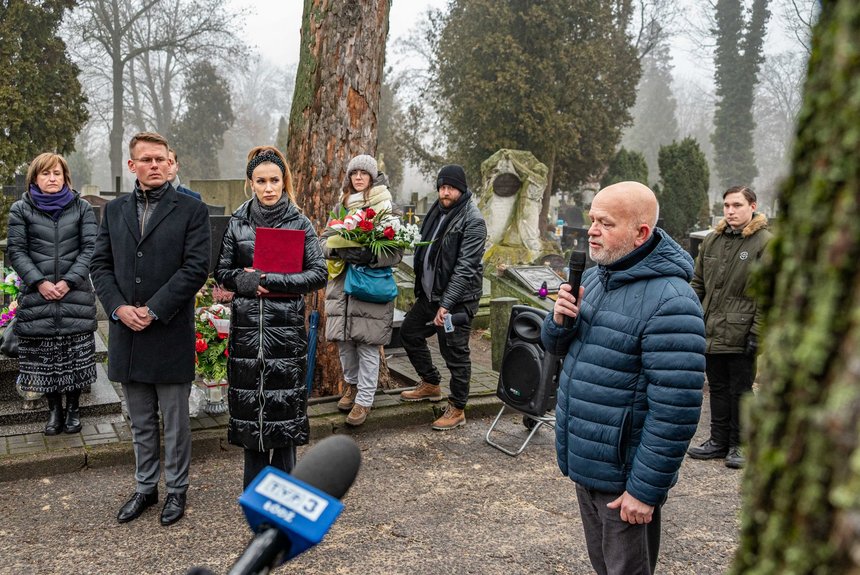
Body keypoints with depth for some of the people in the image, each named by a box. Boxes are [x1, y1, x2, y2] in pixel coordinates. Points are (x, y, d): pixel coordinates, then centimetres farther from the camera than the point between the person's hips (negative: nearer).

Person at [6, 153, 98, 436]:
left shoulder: (82, 208, 7)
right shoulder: (20, 210, 7)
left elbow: (90, 247, 0)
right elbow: (16, 251, 2)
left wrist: (70, 281, -10)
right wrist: (39, 282, -10)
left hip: (76, 295, 0)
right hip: (37, 297, 0)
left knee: (76, 356, 2)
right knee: (43, 357, 5)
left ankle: (73, 407, 18)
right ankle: (54, 409, 19)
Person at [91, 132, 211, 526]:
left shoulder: (191, 210, -3)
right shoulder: (114, 210, 11)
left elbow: (196, 268, -11)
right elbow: (100, 264, 9)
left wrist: (153, 310, -15)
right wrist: (118, 308, -8)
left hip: (170, 334, -4)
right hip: (127, 332, 4)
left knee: (175, 421, 8)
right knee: (141, 422, 16)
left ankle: (176, 489, 24)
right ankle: (146, 487, 31)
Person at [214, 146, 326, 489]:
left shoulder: (299, 223, 1)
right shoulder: (236, 223, 6)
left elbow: (318, 274, -5)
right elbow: (222, 272, 8)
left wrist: (270, 280, -14)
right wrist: (246, 281, -13)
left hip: (286, 325, -1)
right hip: (247, 324, 1)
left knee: (285, 401, 2)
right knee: (249, 400, 6)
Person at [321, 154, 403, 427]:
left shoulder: (385, 209, -1)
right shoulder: (341, 206, 12)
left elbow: (396, 252, -6)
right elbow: (324, 241, 8)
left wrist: (371, 256, -23)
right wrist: (340, 250, -14)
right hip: (341, 284, 4)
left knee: (368, 345, -1)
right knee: (344, 341, 11)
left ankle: (364, 399, 10)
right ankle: (352, 384, 34)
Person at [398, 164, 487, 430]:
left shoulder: (473, 220, -16)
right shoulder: (437, 211, 10)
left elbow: (465, 267, -20)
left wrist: (446, 304, -22)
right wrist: (420, 286, 14)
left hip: (457, 299, -9)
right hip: (429, 293, 9)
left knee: (455, 353, -1)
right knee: (409, 332, 19)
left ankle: (457, 410, 14)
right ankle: (431, 384, 35)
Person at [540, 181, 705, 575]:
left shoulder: (668, 301, -23)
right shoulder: (593, 277, 5)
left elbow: (675, 410, -25)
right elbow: (556, 346, 14)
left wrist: (646, 489, -22)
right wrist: (559, 320, -8)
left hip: (623, 477, -8)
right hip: (584, 462, 8)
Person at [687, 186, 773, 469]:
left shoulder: (765, 242, -7)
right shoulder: (712, 240, 11)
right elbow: (697, 283, 16)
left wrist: (757, 332, -15)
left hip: (741, 335, -6)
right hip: (711, 332, 6)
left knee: (740, 390, 5)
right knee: (718, 388, 15)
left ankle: (738, 445, 18)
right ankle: (718, 441, 27)